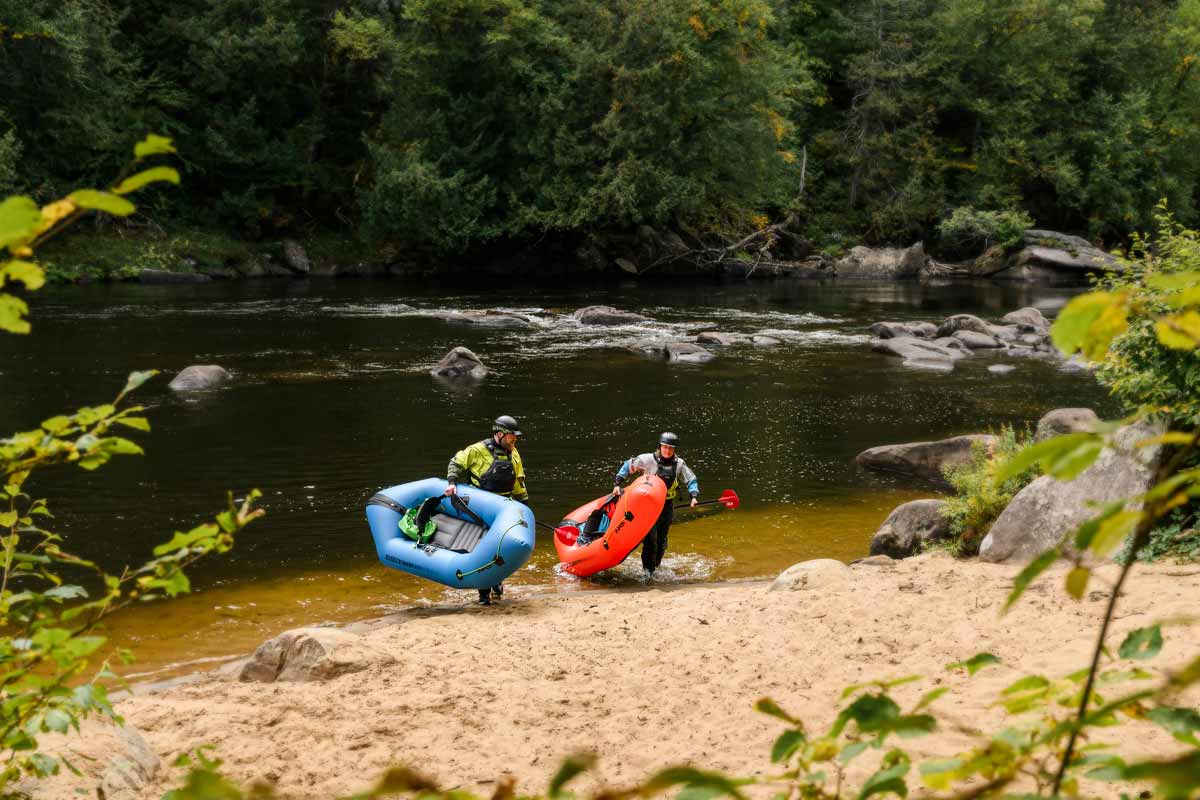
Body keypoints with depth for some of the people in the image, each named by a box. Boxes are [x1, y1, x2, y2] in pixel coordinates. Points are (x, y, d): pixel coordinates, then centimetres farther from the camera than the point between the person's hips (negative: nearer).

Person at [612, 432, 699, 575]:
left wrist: (694, 496, -13)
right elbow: (628, 466, -2)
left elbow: (691, 480, 4)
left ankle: (655, 565, 31)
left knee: (661, 541, 10)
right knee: (650, 538, -13)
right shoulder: (648, 459, -12)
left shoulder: (679, 464, -3)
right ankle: (648, 570, -2)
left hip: (667, 506, 3)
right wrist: (617, 484, -10)